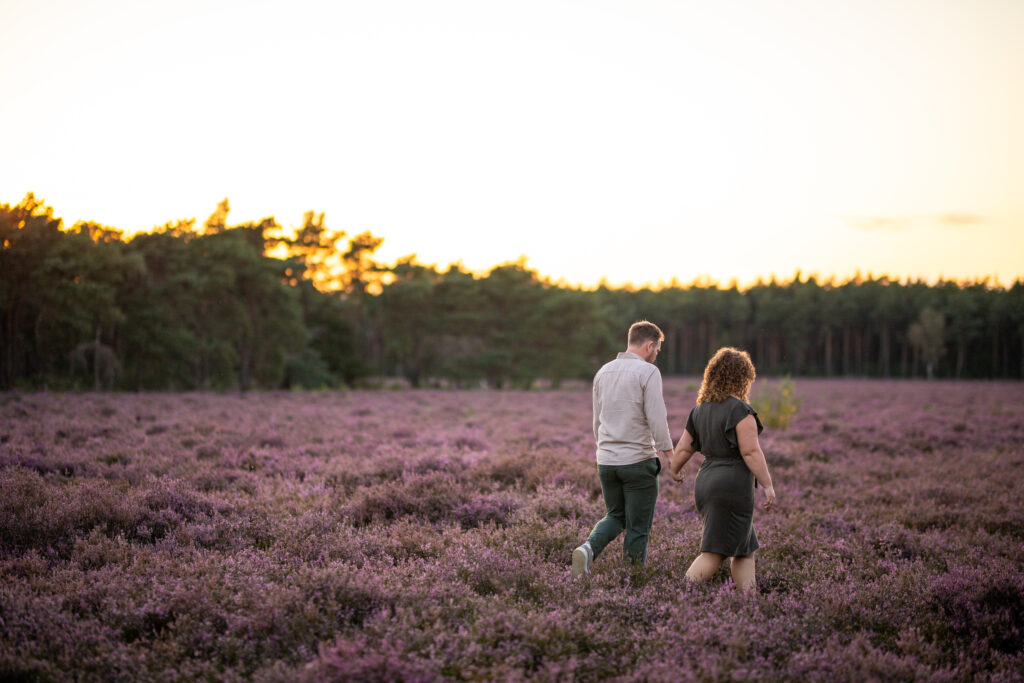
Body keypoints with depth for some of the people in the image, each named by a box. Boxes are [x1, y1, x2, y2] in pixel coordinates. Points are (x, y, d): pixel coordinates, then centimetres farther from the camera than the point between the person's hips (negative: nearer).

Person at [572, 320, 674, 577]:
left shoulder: (603, 372, 10)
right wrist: (669, 456, -10)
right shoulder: (648, 372, -11)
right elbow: (657, 420, -17)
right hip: (638, 460, -6)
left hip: (606, 460, 6)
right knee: (637, 529, 5)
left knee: (615, 517, 20)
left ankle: (588, 548, -6)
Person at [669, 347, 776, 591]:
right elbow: (751, 452, -15)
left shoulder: (700, 409, 11)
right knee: (714, 553, -6)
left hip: (705, 482, 8)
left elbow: (683, 448, 16)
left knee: (745, 551, 14)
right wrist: (767, 485, -10)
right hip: (732, 486, -8)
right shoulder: (740, 410, -11)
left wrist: (674, 469, 34)